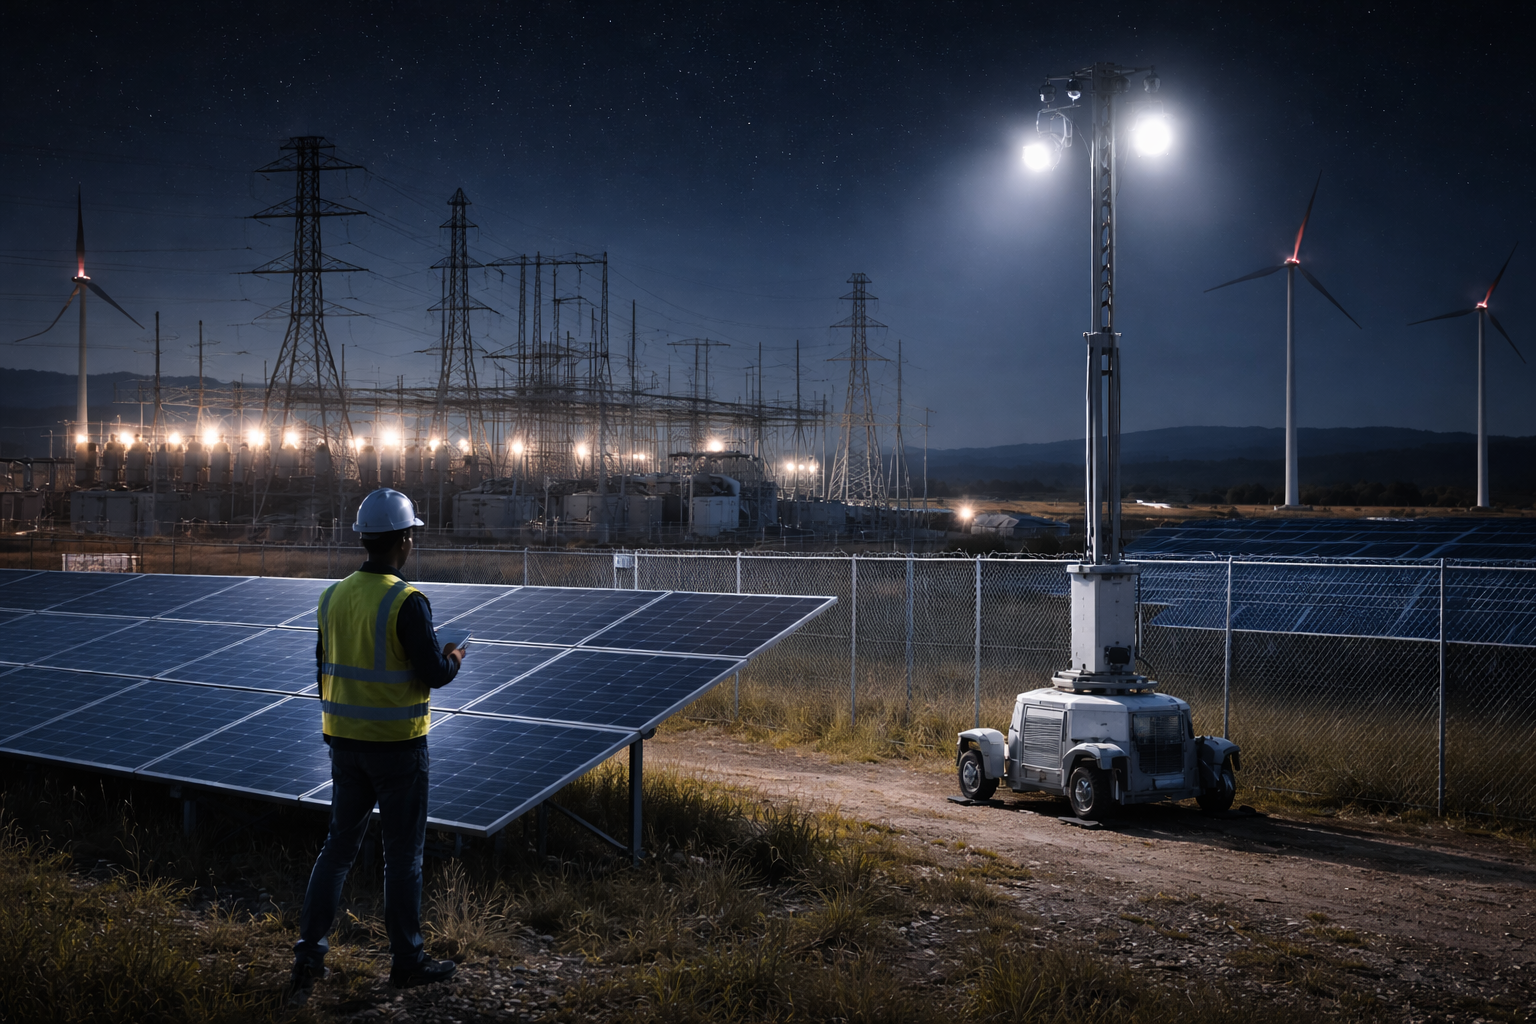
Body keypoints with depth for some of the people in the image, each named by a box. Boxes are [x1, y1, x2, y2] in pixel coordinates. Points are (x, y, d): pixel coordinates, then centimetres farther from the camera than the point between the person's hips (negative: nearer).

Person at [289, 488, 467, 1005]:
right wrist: (454, 659, 4)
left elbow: (324, 668, 11)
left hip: (344, 741, 6)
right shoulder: (407, 602, -18)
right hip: (397, 744, -6)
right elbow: (433, 673, -18)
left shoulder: (333, 596, 3)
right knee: (403, 854, 6)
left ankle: (309, 952, 13)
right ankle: (407, 960, 16)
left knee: (338, 846, 15)